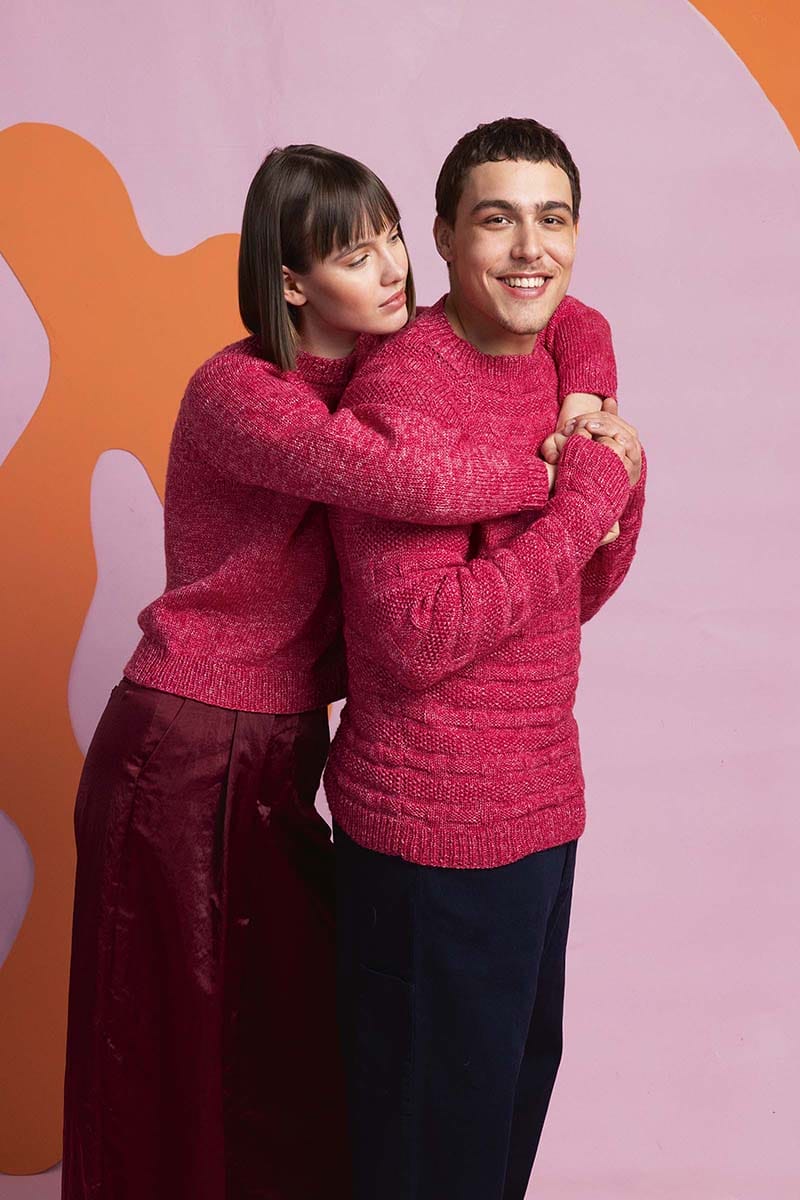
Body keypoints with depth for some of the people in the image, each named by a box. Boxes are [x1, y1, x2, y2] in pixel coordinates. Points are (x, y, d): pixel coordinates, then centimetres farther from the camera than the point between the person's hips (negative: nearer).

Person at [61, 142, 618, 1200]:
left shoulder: (386, 361, 4)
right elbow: (405, 477, -36)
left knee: (298, 1052, 16)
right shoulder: (237, 392, -19)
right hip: (185, 761, -7)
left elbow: (568, 320, 10)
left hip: (286, 752, 7)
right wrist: (562, 474, -21)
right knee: (178, 1061, 8)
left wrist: (591, 407, -10)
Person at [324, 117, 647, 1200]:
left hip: (541, 803, 9)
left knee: (523, 1078, 24)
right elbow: (419, 639, -25)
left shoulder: (558, 368, 9)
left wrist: (620, 491, -7)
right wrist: (583, 500, -20)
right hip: (436, 824, -8)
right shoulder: (403, 386, -18)